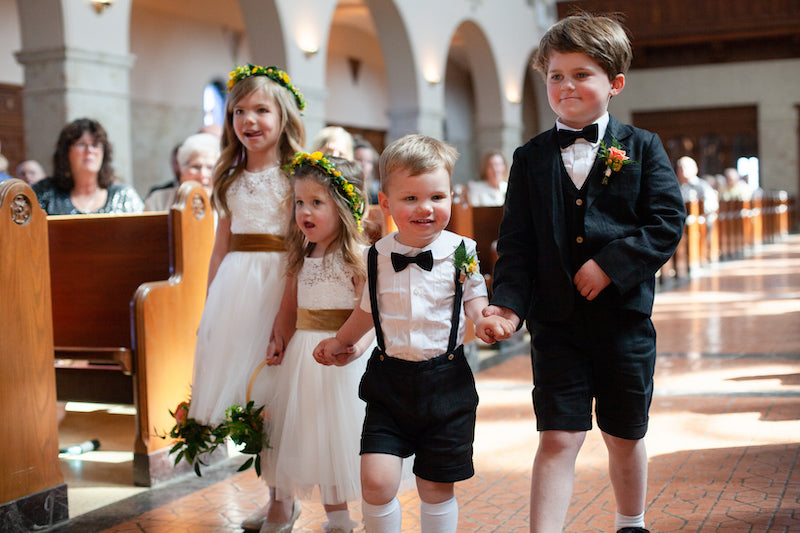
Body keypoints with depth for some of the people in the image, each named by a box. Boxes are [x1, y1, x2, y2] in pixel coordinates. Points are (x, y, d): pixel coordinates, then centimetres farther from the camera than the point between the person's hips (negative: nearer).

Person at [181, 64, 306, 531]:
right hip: (234, 284, 6)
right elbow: (222, 247, 16)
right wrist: (210, 304, 12)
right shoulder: (232, 179, 13)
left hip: (278, 282, -6)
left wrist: (288, 310, -18)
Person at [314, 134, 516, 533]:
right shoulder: (378, 256, -2)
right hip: (388, 382, 1)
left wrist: (485, 323, -15)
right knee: (376, 481, -10)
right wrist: (340, 341, 23)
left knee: (436, 487, 9)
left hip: (446, 383, -1)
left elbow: (474, 302, 5)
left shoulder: (461, 252, -6)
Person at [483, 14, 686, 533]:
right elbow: (516, 241, 2)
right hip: (556, 322, 0)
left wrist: (612, 264, -18)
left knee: (625, 438, 15)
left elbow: (668, 221, -7)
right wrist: (508, 301, -12)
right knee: (558, 439, -5)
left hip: (625, 319, 0)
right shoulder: (530, 158, 5)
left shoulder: (642, 148, 2)